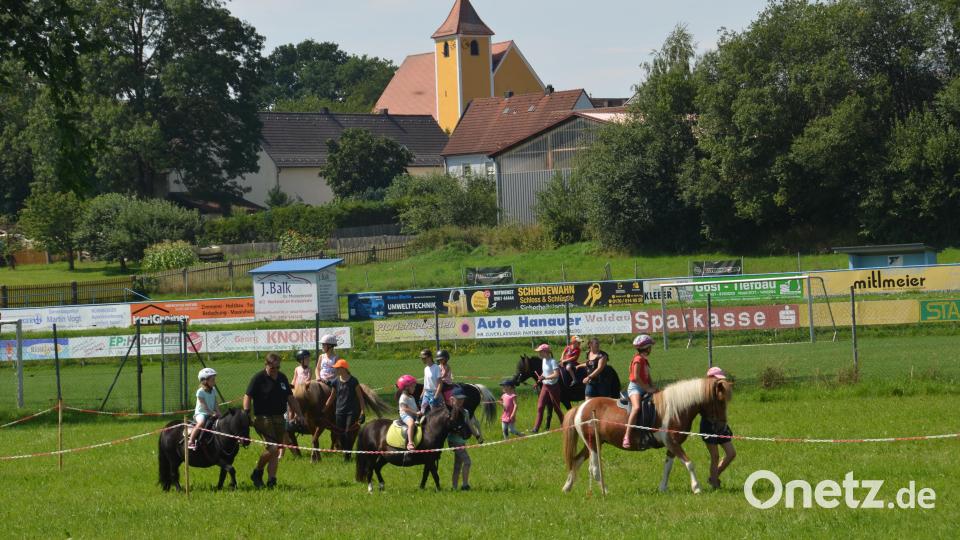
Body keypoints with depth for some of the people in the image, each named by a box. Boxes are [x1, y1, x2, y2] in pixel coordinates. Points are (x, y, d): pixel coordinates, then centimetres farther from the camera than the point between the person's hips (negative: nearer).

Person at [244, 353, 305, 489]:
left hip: (279, 419, 7)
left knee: (276, 451, 5)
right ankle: (257, 472, 4)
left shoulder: (282, 378, 13)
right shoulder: (258, 378, -5)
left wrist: (299, 414, 15)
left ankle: (271, 479, 9)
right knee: (272, 448, -16)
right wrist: (246, 413, -21)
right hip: (263, 418, -6)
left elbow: (290, 398, 20)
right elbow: (248, 396, -7)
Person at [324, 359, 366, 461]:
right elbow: (332, 397, 14)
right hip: (340, 411, 4)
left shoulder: (353, 381, -7)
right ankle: (344, 452, 15)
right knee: (341, 434, 2)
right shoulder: (336, 381, 4)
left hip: (351, 411, -4)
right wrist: (324, 409, 11)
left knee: (348, 433, -9)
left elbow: (360, 396, -3)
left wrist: (362, 411, -8)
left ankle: (347, 456, -1)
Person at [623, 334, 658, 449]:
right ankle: (627, 437, -40)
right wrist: (648, 389, -16)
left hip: (644, 388, 10)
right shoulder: (638, 359, -10)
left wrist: (652, 388, 3)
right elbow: (636, 377, -18)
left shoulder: (645, 360, 18)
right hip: (635, 388, -10)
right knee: (637, 407, -32)